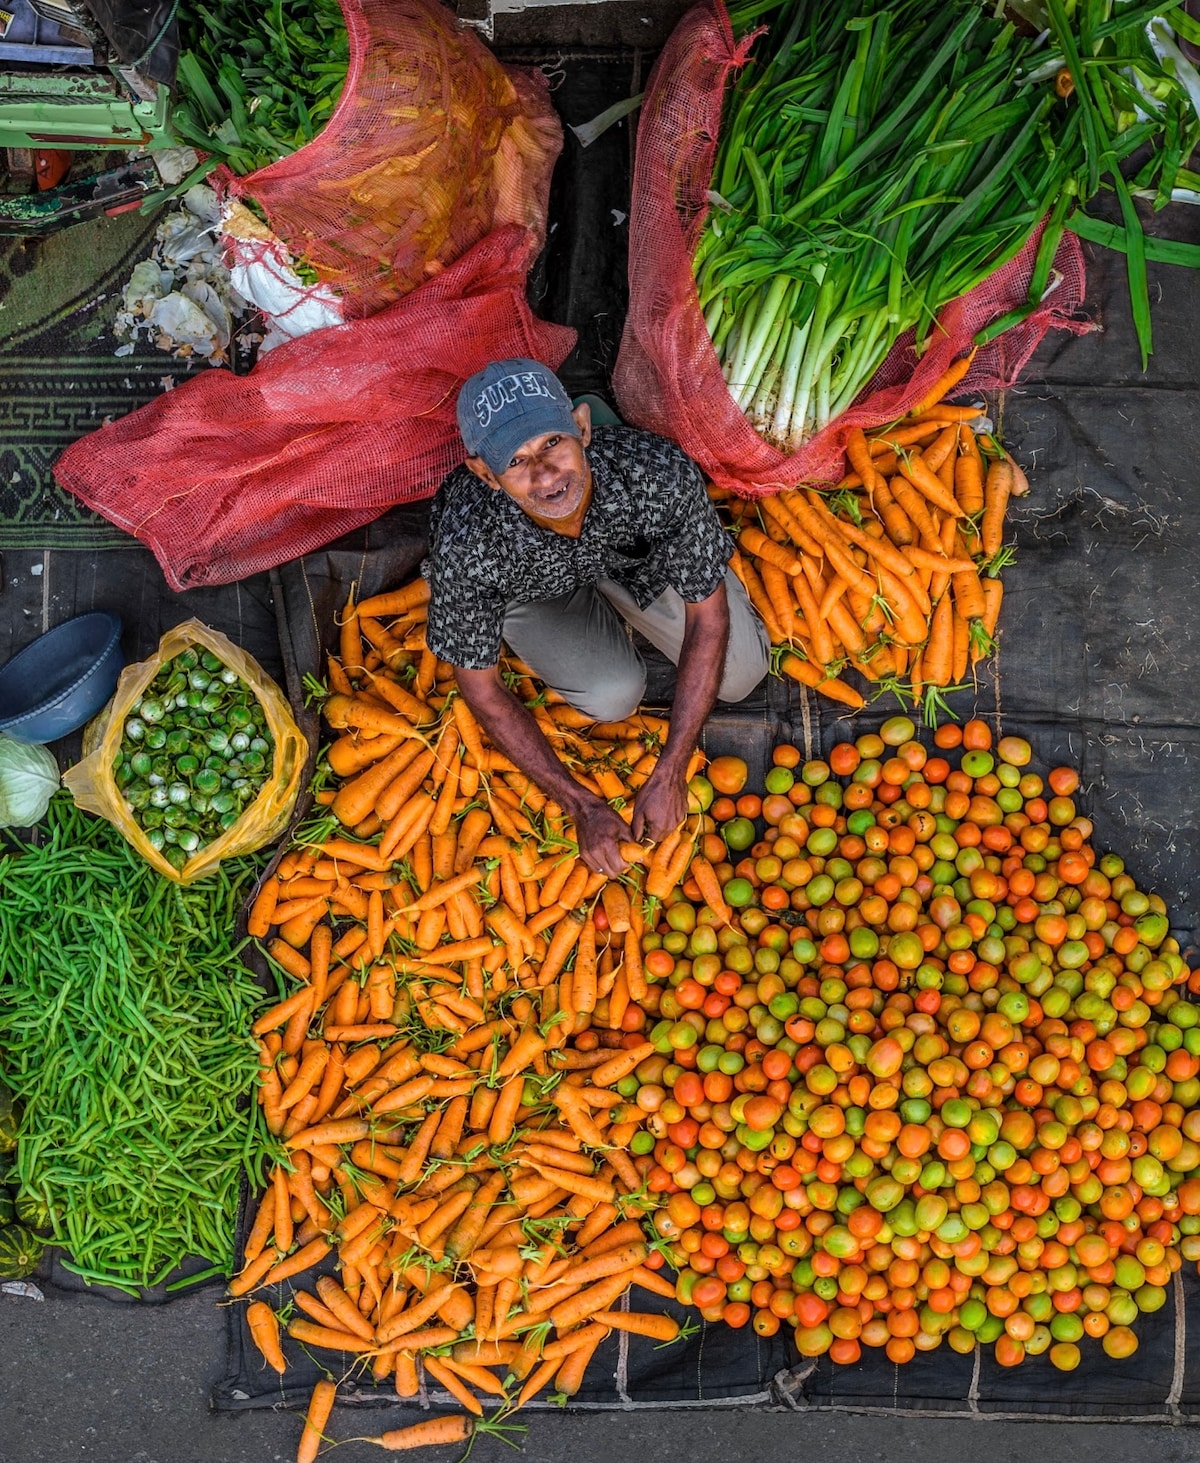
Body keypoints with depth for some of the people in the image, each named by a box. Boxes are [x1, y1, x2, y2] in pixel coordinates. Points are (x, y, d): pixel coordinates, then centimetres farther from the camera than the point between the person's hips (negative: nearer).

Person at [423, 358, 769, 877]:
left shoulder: (661, 474, -42)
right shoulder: (468, 546, -42)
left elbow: (709, 616, -27)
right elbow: (480, 687, -24)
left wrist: (669, 775, -27)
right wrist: (579, 805, -23)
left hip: (632, 543, 1)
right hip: (524, 583, -1)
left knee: (739, 674, -4)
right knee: (614, 695, -18)